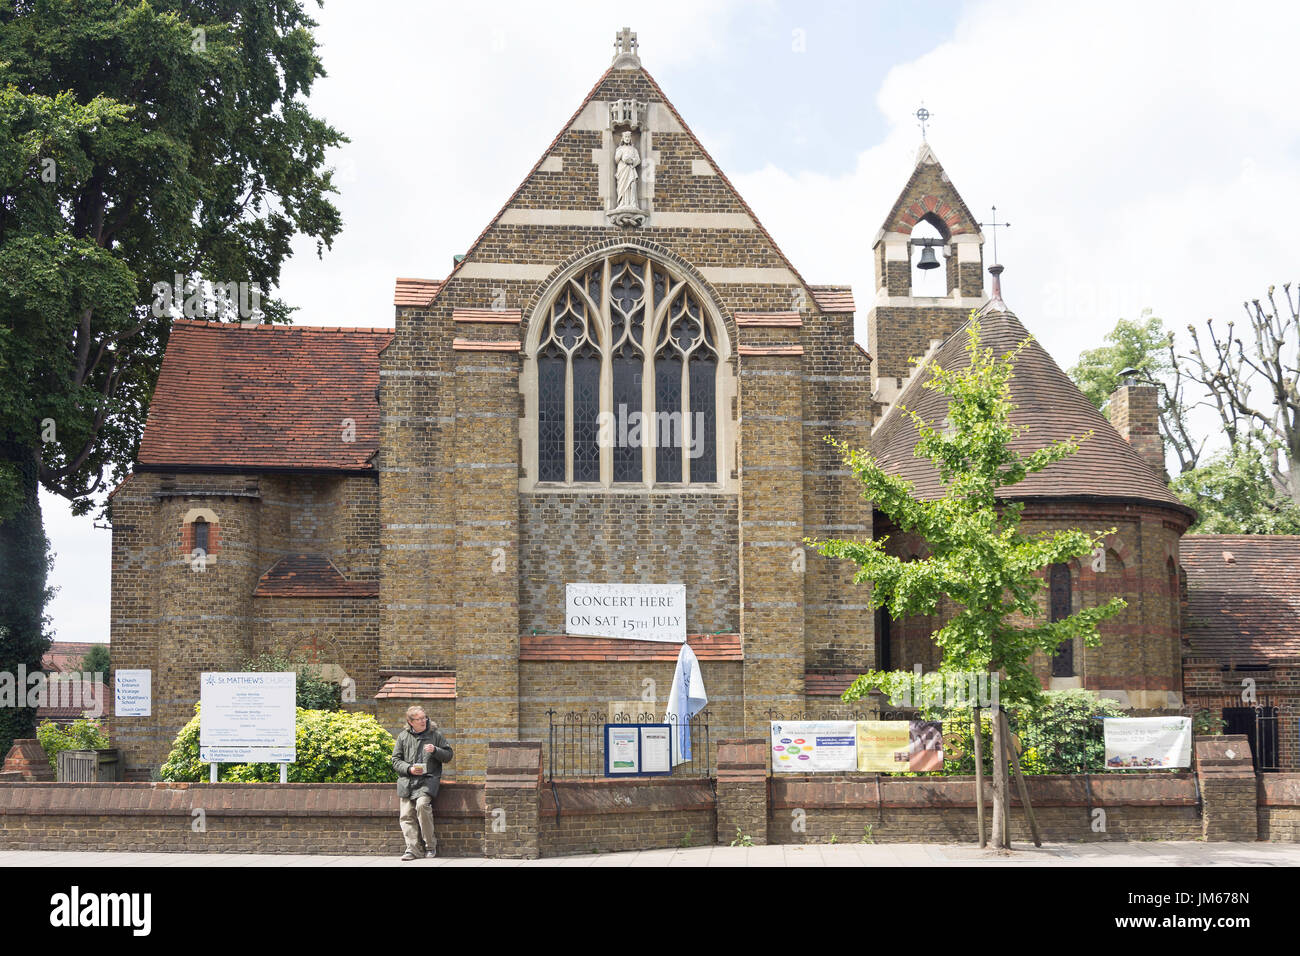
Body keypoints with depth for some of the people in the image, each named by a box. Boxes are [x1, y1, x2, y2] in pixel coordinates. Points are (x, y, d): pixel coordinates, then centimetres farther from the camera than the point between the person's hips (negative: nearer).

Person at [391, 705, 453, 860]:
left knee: (422, 804, -27)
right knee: (407, 815, -9)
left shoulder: (435, 734, 8)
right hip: (407, 780, 3)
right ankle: (411, 849, -7)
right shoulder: (403, 736, 11)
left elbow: (448, 755, 11)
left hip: (428, 779, -3)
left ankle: (430, 845, -14)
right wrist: (409, 769, -6)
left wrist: (435, 750, -9)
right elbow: (396, 760, 12)